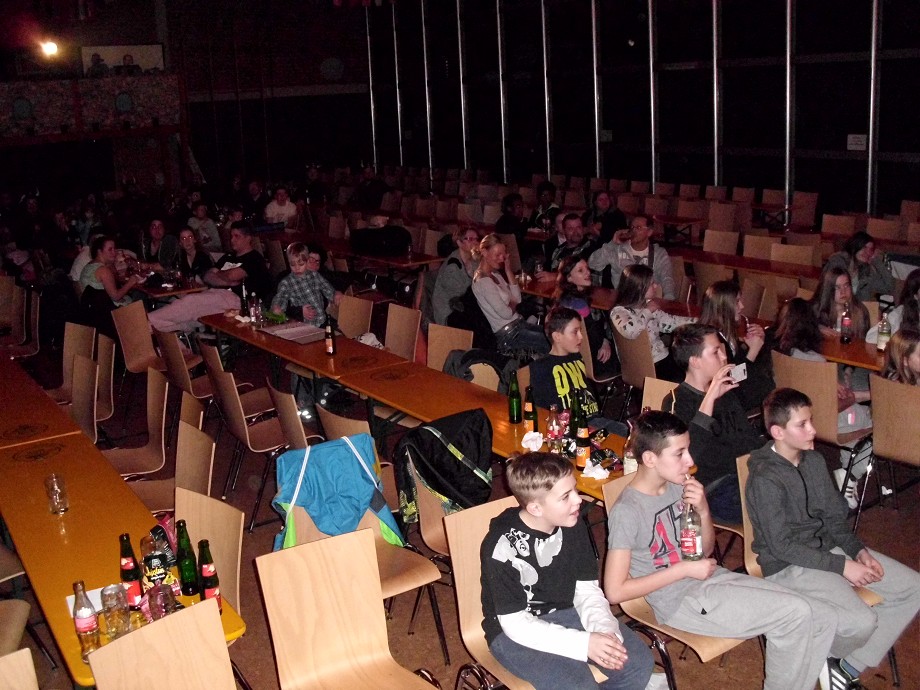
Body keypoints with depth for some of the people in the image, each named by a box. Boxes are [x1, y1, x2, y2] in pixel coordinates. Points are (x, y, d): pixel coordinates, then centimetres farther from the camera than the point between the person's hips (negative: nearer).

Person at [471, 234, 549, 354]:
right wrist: (512, 304, 3)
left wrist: (508, 270, 0)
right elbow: (506, 313, -19)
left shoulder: (496, 274, 11)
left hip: (519, 324, 9)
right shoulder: (483, 281, -18)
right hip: (507, 335, -9)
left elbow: (517, 298, 5)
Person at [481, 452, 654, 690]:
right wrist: (584, 643, -29)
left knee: (639, 661, -8)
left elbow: (587, 589, 0)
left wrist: (605, 630, -21)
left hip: (566, 613, 6)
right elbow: (515, 624, -23)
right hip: (516, 632, -6)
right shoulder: (503, 546, -25)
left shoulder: (573, 524, -8)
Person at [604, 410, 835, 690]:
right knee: (795, 613, -17)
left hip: (711, 578, 7)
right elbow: (615, 591, -20)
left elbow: (706, 550, 12)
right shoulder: (627, 511, -19)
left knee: (822, 621, -2)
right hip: (682, 602, -7)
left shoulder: (678, 485, 2)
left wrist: (704, 512, -9)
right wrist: (684, 569, -17)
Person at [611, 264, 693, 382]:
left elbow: (669, 322, 21)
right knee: (683, 379, -19)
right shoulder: (619, 312, -14)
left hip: (664, 357, 8)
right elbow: (630, 331, -35)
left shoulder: (647, 305, 11)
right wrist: (648, 311, -20)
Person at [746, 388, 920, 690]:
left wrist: (858, 550, -7)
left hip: (828, 547, 9)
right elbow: (781, 546, -20)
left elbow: (834, 517, 11)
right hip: (788, 566, -9)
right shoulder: (765, 479, -21)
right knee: (862, 621, -28)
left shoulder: (814, 460, 4)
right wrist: (842, 566, -20)